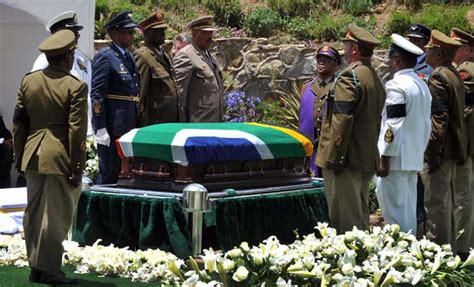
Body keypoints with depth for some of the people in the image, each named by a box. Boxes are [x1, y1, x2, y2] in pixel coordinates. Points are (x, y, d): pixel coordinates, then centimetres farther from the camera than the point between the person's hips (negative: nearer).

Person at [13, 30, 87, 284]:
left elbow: (19, 122, 9)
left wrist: (19, 156, 17)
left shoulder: (28, 81, 5)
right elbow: (77, 131, -13)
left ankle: (35, 266, 22)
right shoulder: (75, 87, -12)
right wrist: (77, 168, -8)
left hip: (33, 156, 6)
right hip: (60, 158, -6)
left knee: (33, 213, 14)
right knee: (56, 216, 1)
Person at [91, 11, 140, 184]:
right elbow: (96, 95, -15)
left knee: (121, 172, 13)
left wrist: (136, 124, 17)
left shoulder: (129, 56, 15)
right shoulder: (105, 57, -11)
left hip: (128, 125, 8)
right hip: (111, 126, -8)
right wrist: (100, 129, -19)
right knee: (108, 174, -4)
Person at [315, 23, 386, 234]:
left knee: (345, 219, -6)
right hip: (367, 159, 9)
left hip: (347, 160, -9)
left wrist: (334, 157, -19)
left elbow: (342, 120, -20)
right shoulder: (375, 78, 17)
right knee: (360, 215, 15)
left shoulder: (349, 76, -14)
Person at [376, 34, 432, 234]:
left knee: (393, 209, -7)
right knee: (408, 209, 13)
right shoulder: (422, 86, 15)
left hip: (397, 158, -9)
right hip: (414, 159, 9)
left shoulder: (396, 85, -13)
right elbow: (426, 124, 18)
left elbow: (394, 126, -17)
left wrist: (384, 158, -14)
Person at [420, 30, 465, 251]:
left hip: (440, 149, -10)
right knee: (446, 203, 16)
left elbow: (439, 119, -21)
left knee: (436, 202, -7)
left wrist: (432, 153, -21)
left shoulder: (438, 77, -14)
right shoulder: (454, 75, 16)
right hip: (453, 150, 10)